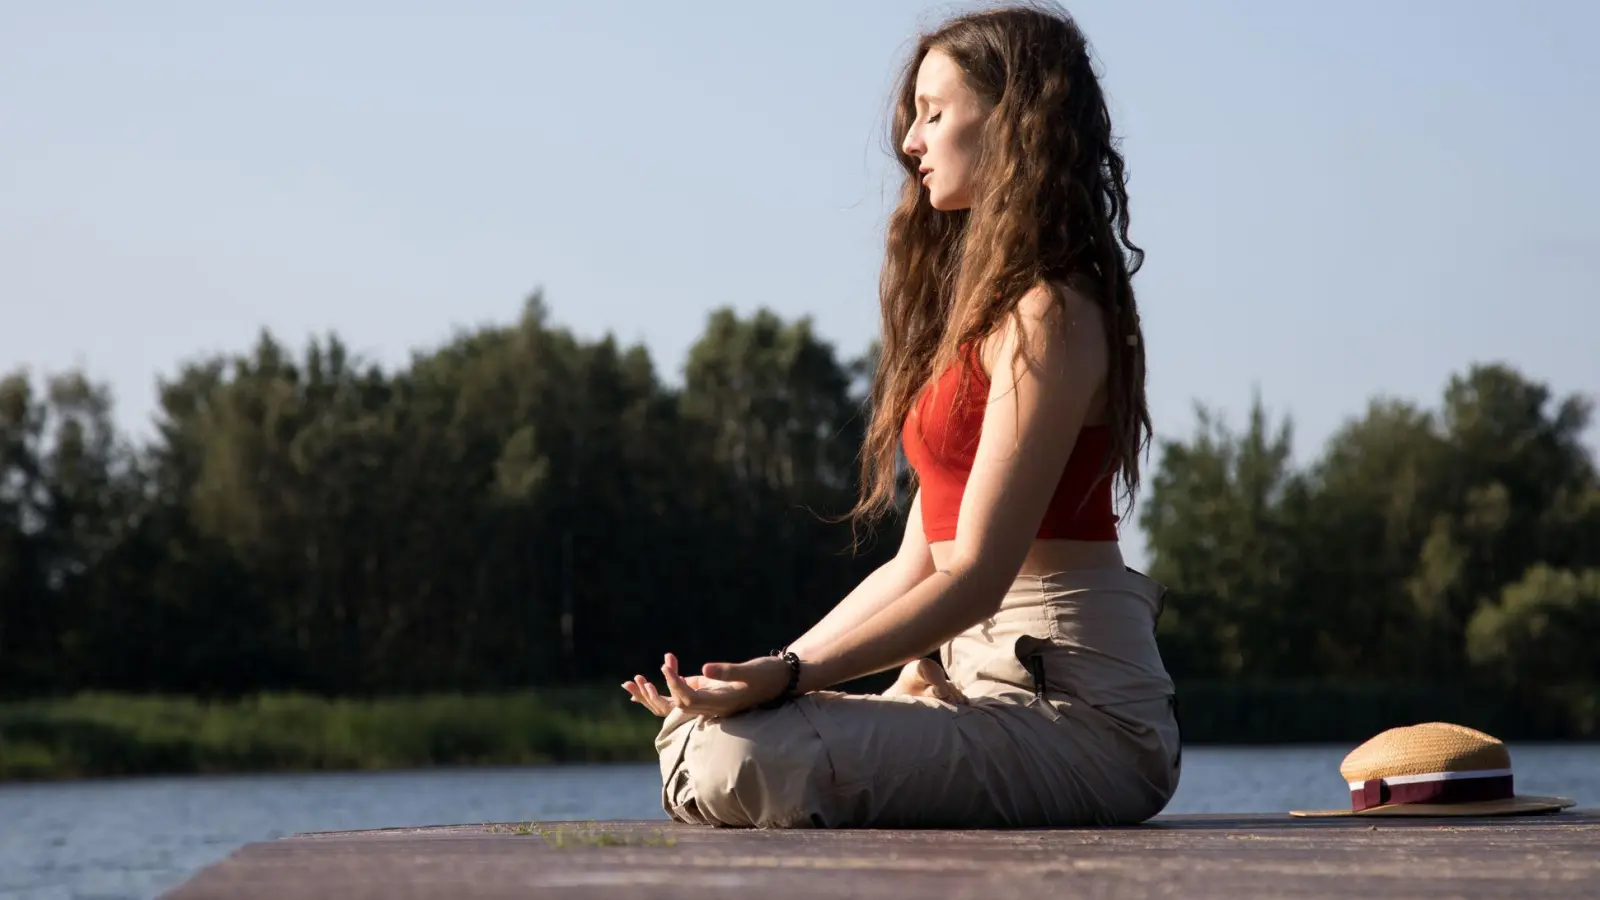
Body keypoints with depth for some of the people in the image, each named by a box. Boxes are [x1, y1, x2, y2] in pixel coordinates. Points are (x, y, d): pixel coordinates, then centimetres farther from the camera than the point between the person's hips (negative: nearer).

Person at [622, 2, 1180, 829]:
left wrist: (789, 676, -24)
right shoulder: (978, 308, 20)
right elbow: (917, 566, 17)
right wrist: (767, 671, 11)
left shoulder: (1048, 318, -12)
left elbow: (975, 576, -19)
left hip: (1078, 708, -9)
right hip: (980, 680, 9)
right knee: (691, 738, 6)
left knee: (739, 762, -27)